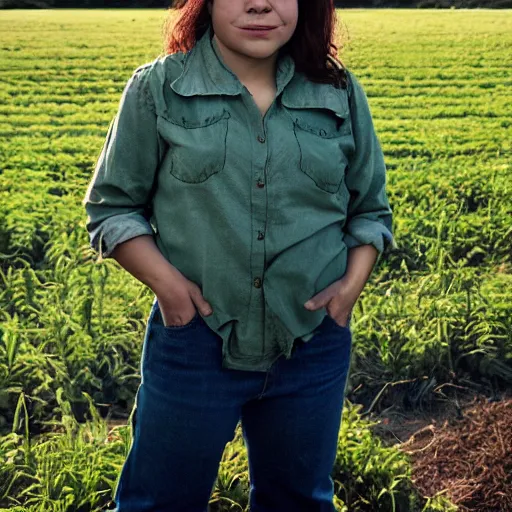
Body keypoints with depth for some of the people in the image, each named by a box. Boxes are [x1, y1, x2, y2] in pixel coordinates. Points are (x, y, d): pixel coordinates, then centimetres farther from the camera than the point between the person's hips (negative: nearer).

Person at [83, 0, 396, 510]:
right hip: (194, 339, -2)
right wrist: (166, 281, -14)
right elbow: (112, 205, 0)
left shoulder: (340, 94, 2)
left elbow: (370, 210, 11)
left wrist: (353, 281, -5)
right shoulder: (157, 89, -4)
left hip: (315, 346, 3)